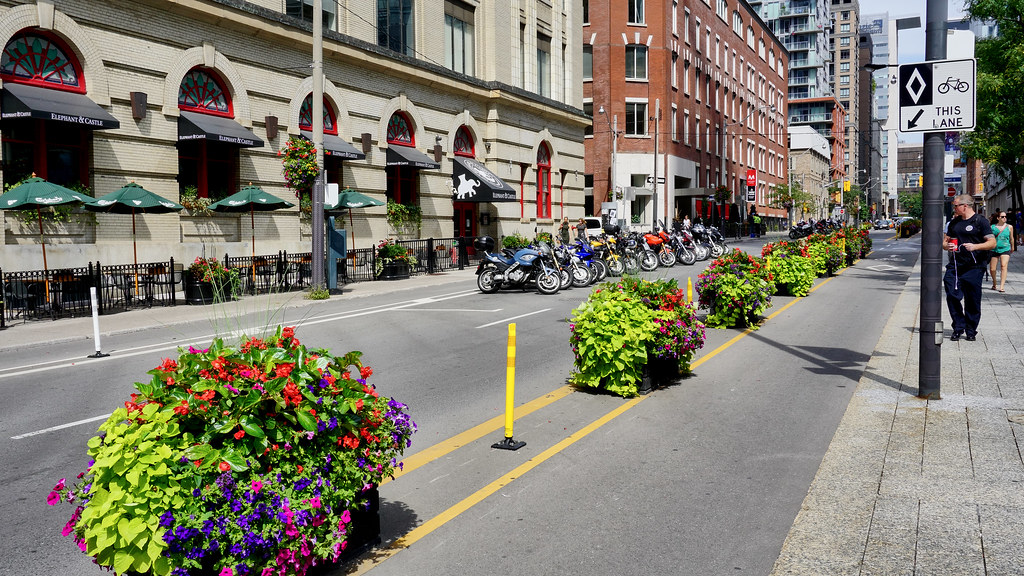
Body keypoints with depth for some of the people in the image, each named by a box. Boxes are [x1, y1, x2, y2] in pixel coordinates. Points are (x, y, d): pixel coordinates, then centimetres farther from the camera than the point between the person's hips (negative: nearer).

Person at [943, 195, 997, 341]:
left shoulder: (980, 221, -2)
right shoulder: (954, 222, 15)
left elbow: (992, 242, -7)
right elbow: (944, 241, 20)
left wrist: (975, 246, -23)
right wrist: (947, 246, -4)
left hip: (974, 267, -4)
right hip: (954, 266, 4)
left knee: (972, 301, 2)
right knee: (952, 296, -3)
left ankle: (971, 331, 14)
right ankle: (958, 327, 10)